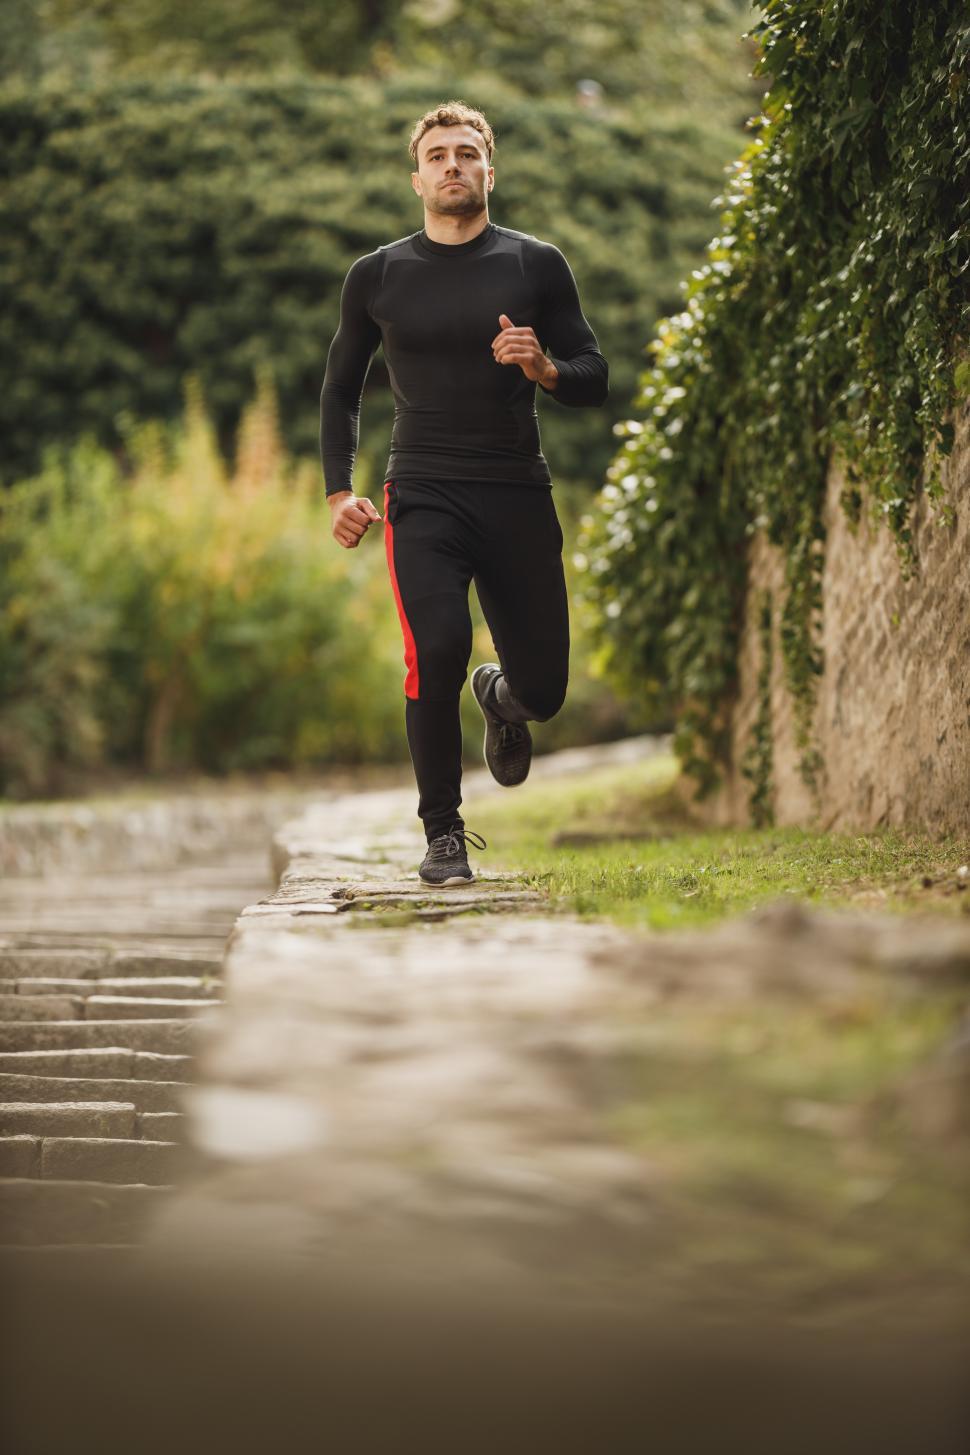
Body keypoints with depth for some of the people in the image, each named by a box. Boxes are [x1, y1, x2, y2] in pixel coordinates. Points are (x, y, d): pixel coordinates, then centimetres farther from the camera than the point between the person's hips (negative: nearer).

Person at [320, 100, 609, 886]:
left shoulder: (536, 265, 5)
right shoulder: (377, 276, 7)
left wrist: (543, 367, -16)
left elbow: (595, 379, 7)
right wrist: (341, 491, 7)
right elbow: (342, 386, 18)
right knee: (438, 647, -25)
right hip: (423, 497, -1)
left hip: (520, 497, 1)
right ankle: (444, 834, -8)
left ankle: (500, 696, 43)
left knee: (543, 689, 2)